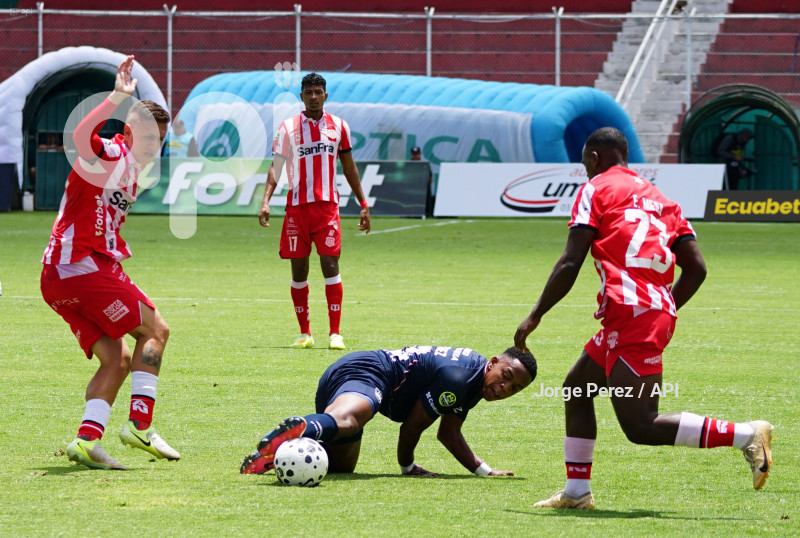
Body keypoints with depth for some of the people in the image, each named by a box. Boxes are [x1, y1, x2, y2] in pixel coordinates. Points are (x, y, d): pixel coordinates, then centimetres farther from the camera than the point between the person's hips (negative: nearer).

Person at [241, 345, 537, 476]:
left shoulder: (475, 385, 17)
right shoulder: (458, 378, -15)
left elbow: (449, 434, 27)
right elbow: (413, 425, -10)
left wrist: (484, 470, 21)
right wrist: (408, 467, 7)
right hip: (365, 373, -11)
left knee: (341, 465, 19)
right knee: (347, 421, -45)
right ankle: (301, 429, -74)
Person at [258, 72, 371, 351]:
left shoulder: (338, 126, 8)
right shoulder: (288, 127, 3)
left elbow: (349, 167, 16)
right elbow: (276, 167, -1)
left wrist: (363, 205, 14)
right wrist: (266, 200, -14)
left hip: (327, 206, 0)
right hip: (297, 207, 0)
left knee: (330, 264, -10)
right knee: (298, 270, 4)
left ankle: (335, 333, -9)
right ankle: (305, 333, 12)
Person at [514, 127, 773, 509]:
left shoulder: (596, 189, 3)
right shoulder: (659, 199, 22)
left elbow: (570, 265, -6)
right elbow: (696, 268, 15)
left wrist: (534, 318, 2)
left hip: (631, 317, -9)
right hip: (660, 314, 9)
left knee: (642, 427, -10)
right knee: (576, 388, 22)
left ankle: (746, 435, -18)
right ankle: (576, 492, 21)